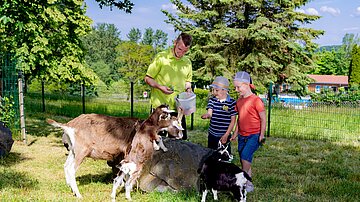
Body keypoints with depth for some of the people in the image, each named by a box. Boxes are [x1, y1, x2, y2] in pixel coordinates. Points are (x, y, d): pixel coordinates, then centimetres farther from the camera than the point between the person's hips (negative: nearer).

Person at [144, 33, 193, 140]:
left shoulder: (187, 63, 12)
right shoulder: (161, 57, -4)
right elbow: (148, 78, -2)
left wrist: (188, 88, 4)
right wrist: (160, 87, -19)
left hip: (178, 108, 4)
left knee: (182, 139, 5)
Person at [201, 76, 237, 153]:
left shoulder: (232, 102, -9)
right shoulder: (212, 100, 3)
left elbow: (233, 120, -6)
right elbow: (210, 113, -7)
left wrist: (226, 135, -9)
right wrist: (207, 115, -33)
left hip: (224, 136, -4)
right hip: (212, 134, 4)